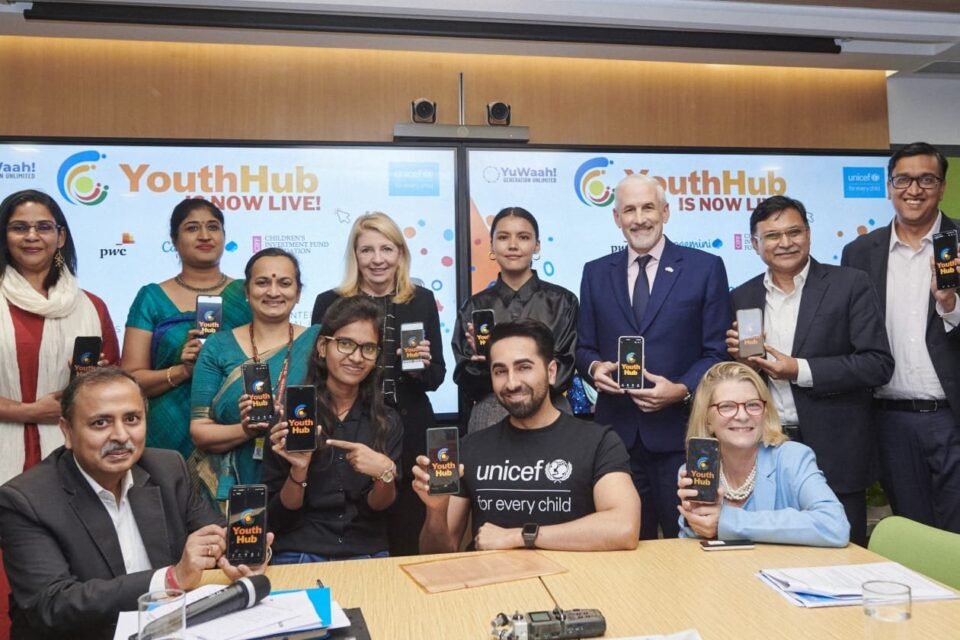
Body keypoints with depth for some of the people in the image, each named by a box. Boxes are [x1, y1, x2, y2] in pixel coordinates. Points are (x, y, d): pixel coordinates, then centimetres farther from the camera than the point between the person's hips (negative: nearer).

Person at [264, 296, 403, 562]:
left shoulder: (388, 421, 3)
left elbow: (379, 507, 1)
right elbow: (276, 517, -2)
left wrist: (385, 473, -18)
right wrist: (299, 469, -20)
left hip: (367, 554, 2)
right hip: (299, 554, -1)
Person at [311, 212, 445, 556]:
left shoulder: (422, 300, 5)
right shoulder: (329, 302, 1)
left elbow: (437, 377, 8)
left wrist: (422, 366, -12)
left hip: (411, 435, 1)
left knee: (409, 539, 9)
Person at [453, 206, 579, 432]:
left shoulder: (562, 301, -3)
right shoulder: (474, 306, 2)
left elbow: (562, 374, -7)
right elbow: (465, 384, 2)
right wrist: (481, 360, -18)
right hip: (488, 419, 1)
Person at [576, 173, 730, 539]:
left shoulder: (705, 268, 1)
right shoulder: (596, 273, 9)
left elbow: (718, 351, -1)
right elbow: (584, 346, 12)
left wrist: (682, 389, -17)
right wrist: (595, 367, -10)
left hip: (679, 431, -2)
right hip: (617, 432, 3)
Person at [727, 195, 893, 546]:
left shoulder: (850, 285, -3)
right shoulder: (742, 297, 7)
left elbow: (878, 364, -9)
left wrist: (800, 370, -17)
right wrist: (739, 357, -10)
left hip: (834, 452, -3)